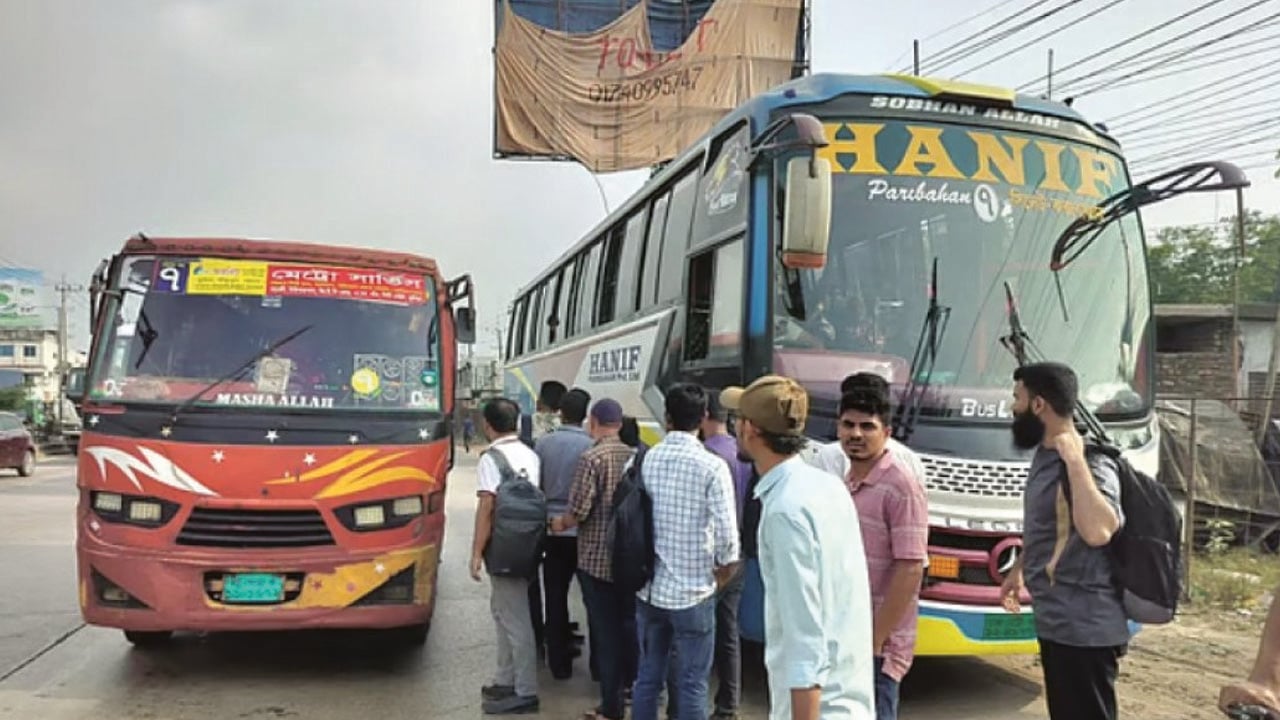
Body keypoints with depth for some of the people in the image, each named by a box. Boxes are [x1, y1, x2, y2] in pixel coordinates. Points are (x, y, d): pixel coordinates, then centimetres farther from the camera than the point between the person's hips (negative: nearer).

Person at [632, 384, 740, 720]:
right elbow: (726, 533, -15)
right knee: (692, 685, 6)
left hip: (648, 588, 4)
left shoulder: (643, 461, -1)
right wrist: (725, 568, 4)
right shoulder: (711, 466, -13)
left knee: (647, 678, 15)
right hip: (693, 591, -4)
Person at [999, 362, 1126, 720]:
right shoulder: (1045, 456, 8)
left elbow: (1097, 531, -39)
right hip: (1054, 622, 10)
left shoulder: (1089, 464, -21)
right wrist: (1018, 569, 28)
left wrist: (1075, 460, -33)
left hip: (1084, 629, -10)